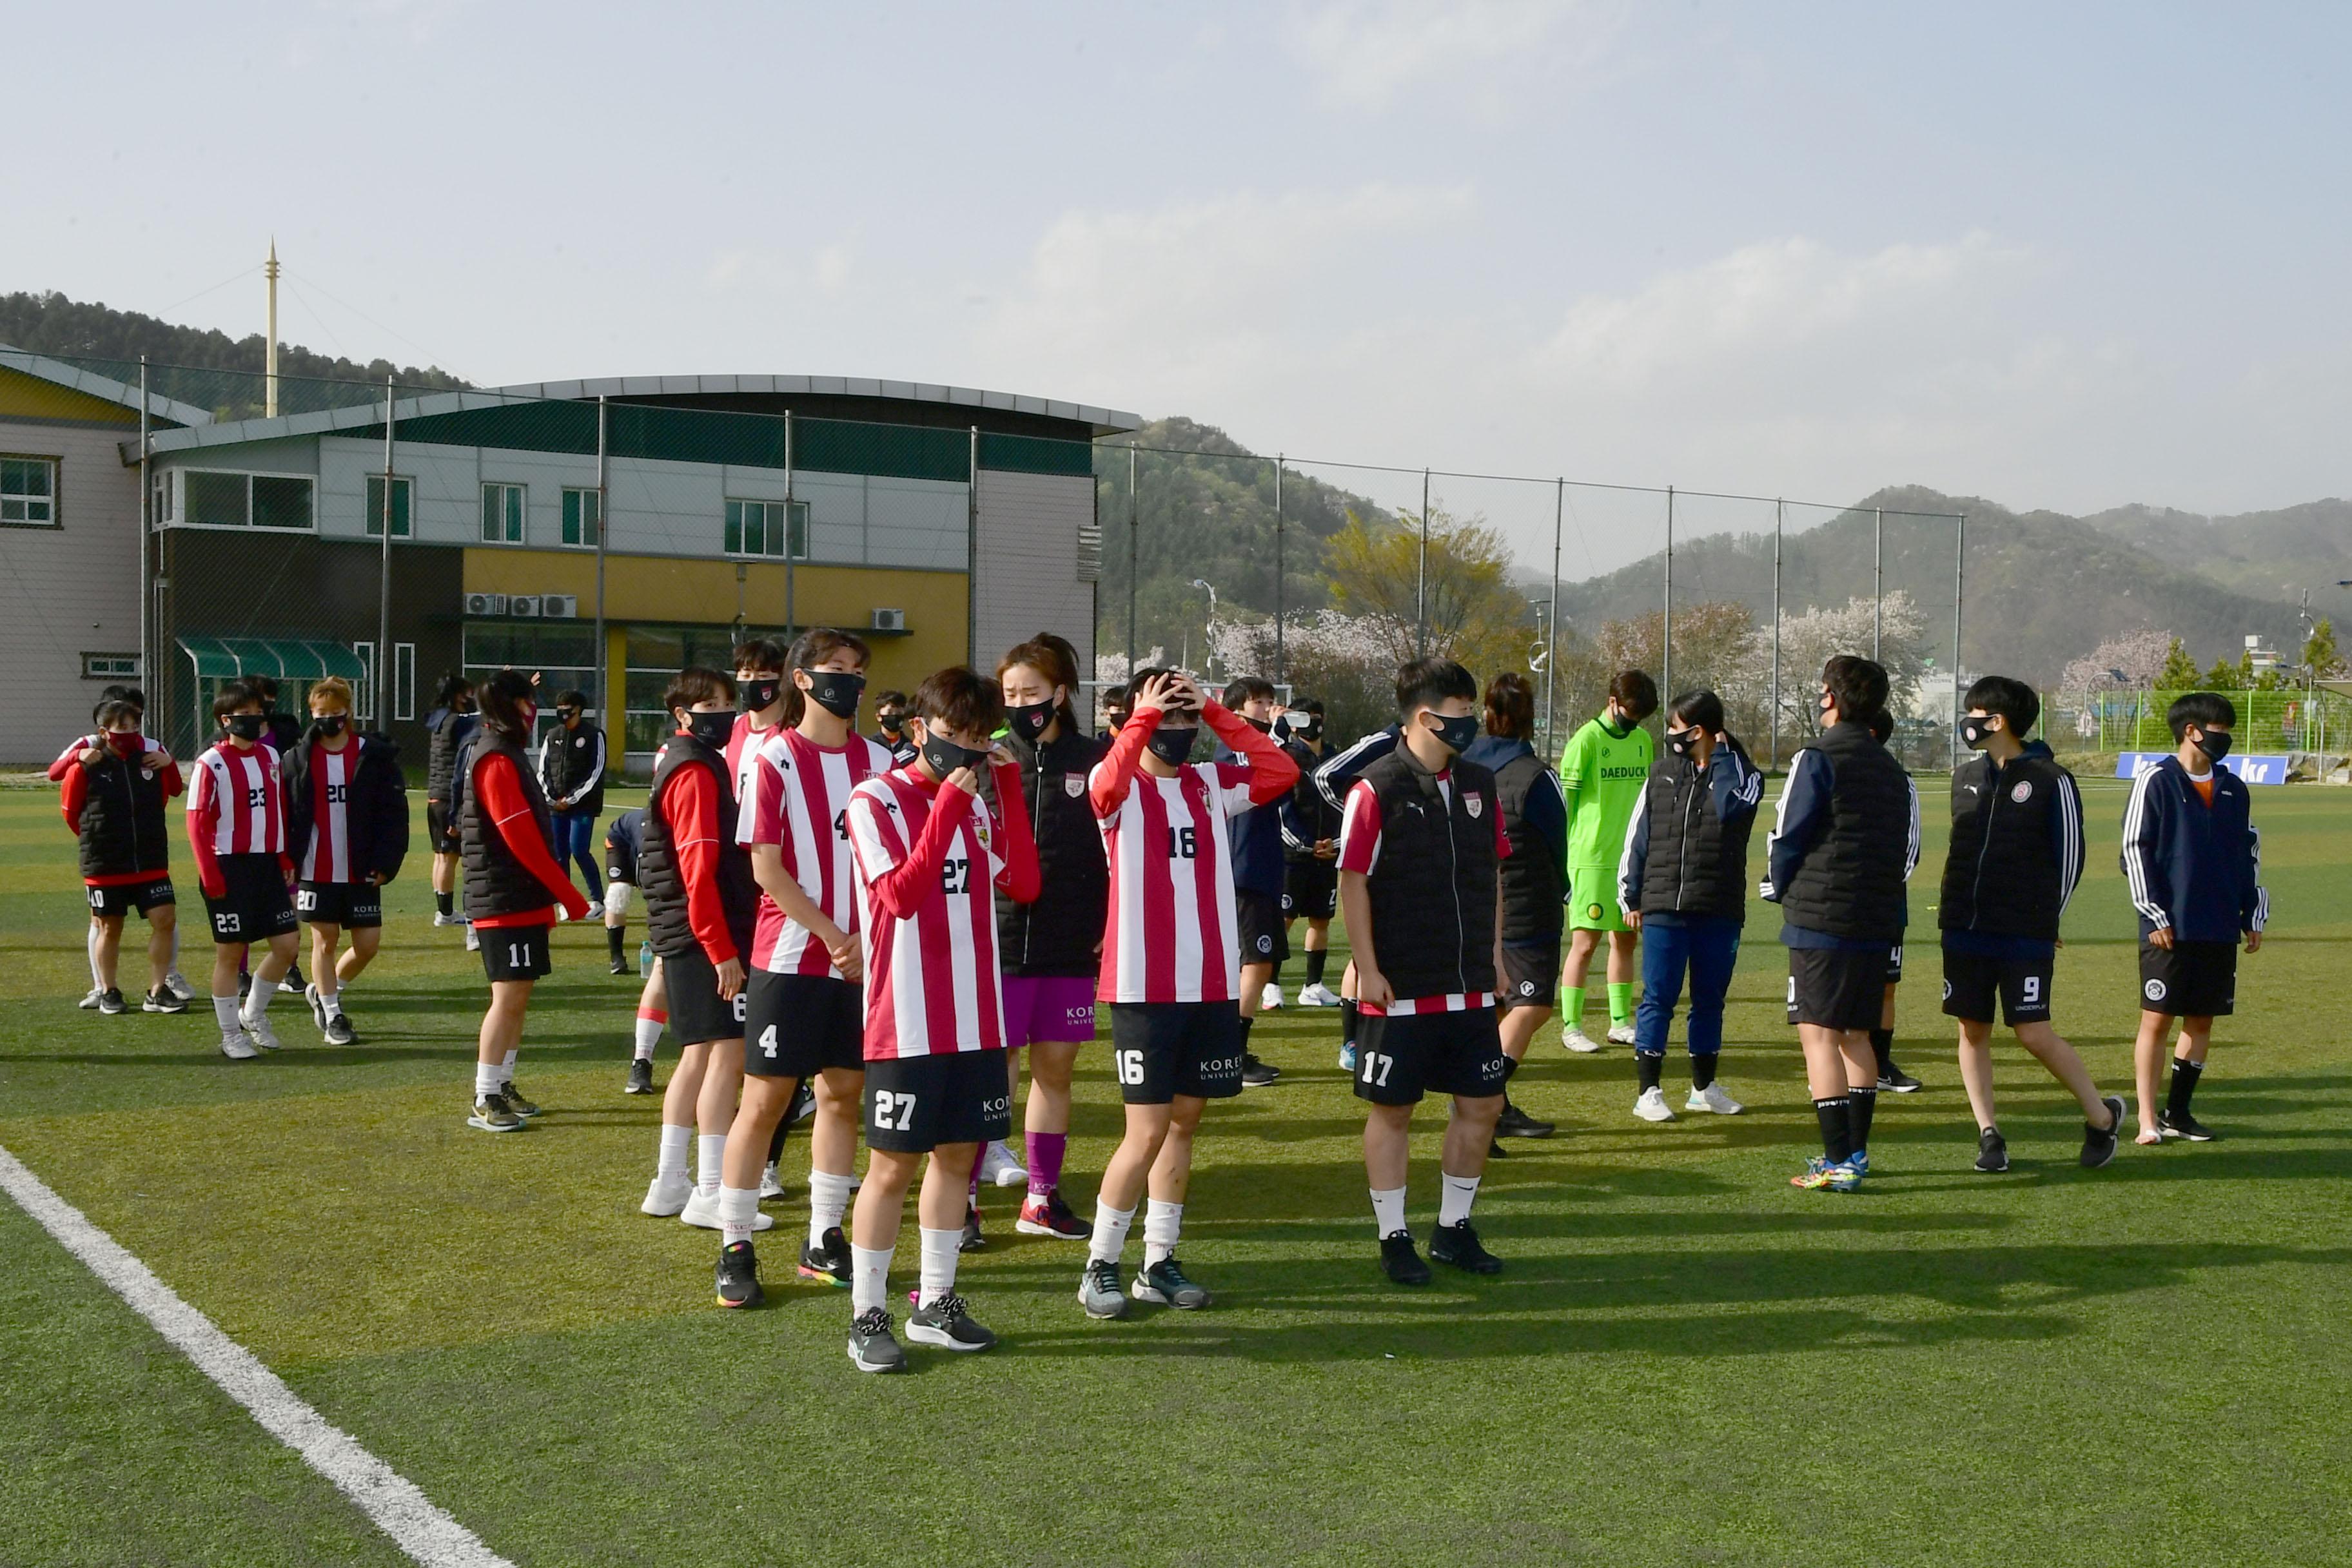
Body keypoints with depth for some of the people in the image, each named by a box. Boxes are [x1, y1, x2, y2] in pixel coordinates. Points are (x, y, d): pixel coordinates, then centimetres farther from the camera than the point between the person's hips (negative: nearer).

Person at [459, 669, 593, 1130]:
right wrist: (569, 895, -14)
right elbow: (523, 840, -19)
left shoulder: (505, 752, 17)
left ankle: (502, 1085, 20)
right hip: (506, 900, -10)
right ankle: (485, 1101, -6)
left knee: (519, 993, 13)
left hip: (523, 901, 10)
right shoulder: (497, 761, -15)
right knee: (509, 994, -9)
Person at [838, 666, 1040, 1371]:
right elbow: (902, 895, -18)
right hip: (906, 1020, -6)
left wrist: (1009, 788, -3)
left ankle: (936, 1303, 22)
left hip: (976, 1017, 6)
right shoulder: (876, 799, -7)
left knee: (958, 1153, 11)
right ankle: (866, 1317, 8)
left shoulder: (976, 804, 12)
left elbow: (1023, 882, 1)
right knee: (893, 1164, -2)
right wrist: (948, 804, -20)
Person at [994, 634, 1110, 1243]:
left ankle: (1042, 1199, 22)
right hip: (999, 940, -2)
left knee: (1056, 1068, 10)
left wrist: (1111, 927, 4)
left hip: (1072, 943, 3)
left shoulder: (1093, 760, 4)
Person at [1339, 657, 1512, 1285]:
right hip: (1400, 991, -6)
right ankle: (1394, 1239, 15)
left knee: (1481, 1103, 9)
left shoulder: (1478, 785, 9)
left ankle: (1454, 1229, 25)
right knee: (1392, 1110, 3)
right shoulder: (1377, 790, -11)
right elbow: (1353, 882, -11)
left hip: (1471, 989, 6)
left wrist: (1494, 955, 13)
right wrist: (1368, 971, -13)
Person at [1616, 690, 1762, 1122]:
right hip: (1663, 908, 0)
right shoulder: (1662, 772, 7)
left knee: (1710, 1000, 11)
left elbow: (1729, 807, -22)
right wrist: (1631, 897, 9)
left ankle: (1704, 1087, 24)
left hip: (1720, 912, 0)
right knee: (1658, 998, -1)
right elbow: (1638, 836, 11)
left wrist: (1722, 757, -9)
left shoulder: (1742, 774, 1)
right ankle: (1648, 1091, 4)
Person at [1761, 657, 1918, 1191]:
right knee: (1856, 1035, 16)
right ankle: (1856, 1153, 18)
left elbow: (1787, 838, -7)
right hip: (1877, 923, 7)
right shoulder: (1893, 770, 14)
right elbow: (1908, 852, 14)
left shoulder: (1818, 758, -8)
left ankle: (1838, 1163, -9)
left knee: (1819, 1034, -5)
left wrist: (1779, 888, 10)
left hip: (1821, 921, -7)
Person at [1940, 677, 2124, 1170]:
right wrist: (1953, 908, 14)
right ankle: (1989, 1134, 14)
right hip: (1964, 929, 6)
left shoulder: (2050, 780, -6)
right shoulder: (1966, 775, 11)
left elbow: (2070, 855, -2)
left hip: (2025, 935, -5)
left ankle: (2103, 1115, 14)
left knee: (2034, 1034, -6)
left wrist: (2045, 920, 0)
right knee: (1973, 1029, 5)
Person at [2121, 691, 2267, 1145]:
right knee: (2157, 1019, -4)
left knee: (2202, 1020, 8)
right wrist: (2155, 916, -11)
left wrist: (2254, 916, 14)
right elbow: (2134, 851, -7)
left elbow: (2249, 855, 19)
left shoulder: (2233, 789, 12)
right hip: (2170, 931, -6)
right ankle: (2148, 1119, 0)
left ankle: (2178, 1111, 18)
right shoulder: (2156, 782, -5)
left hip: (2220, 929, 6)